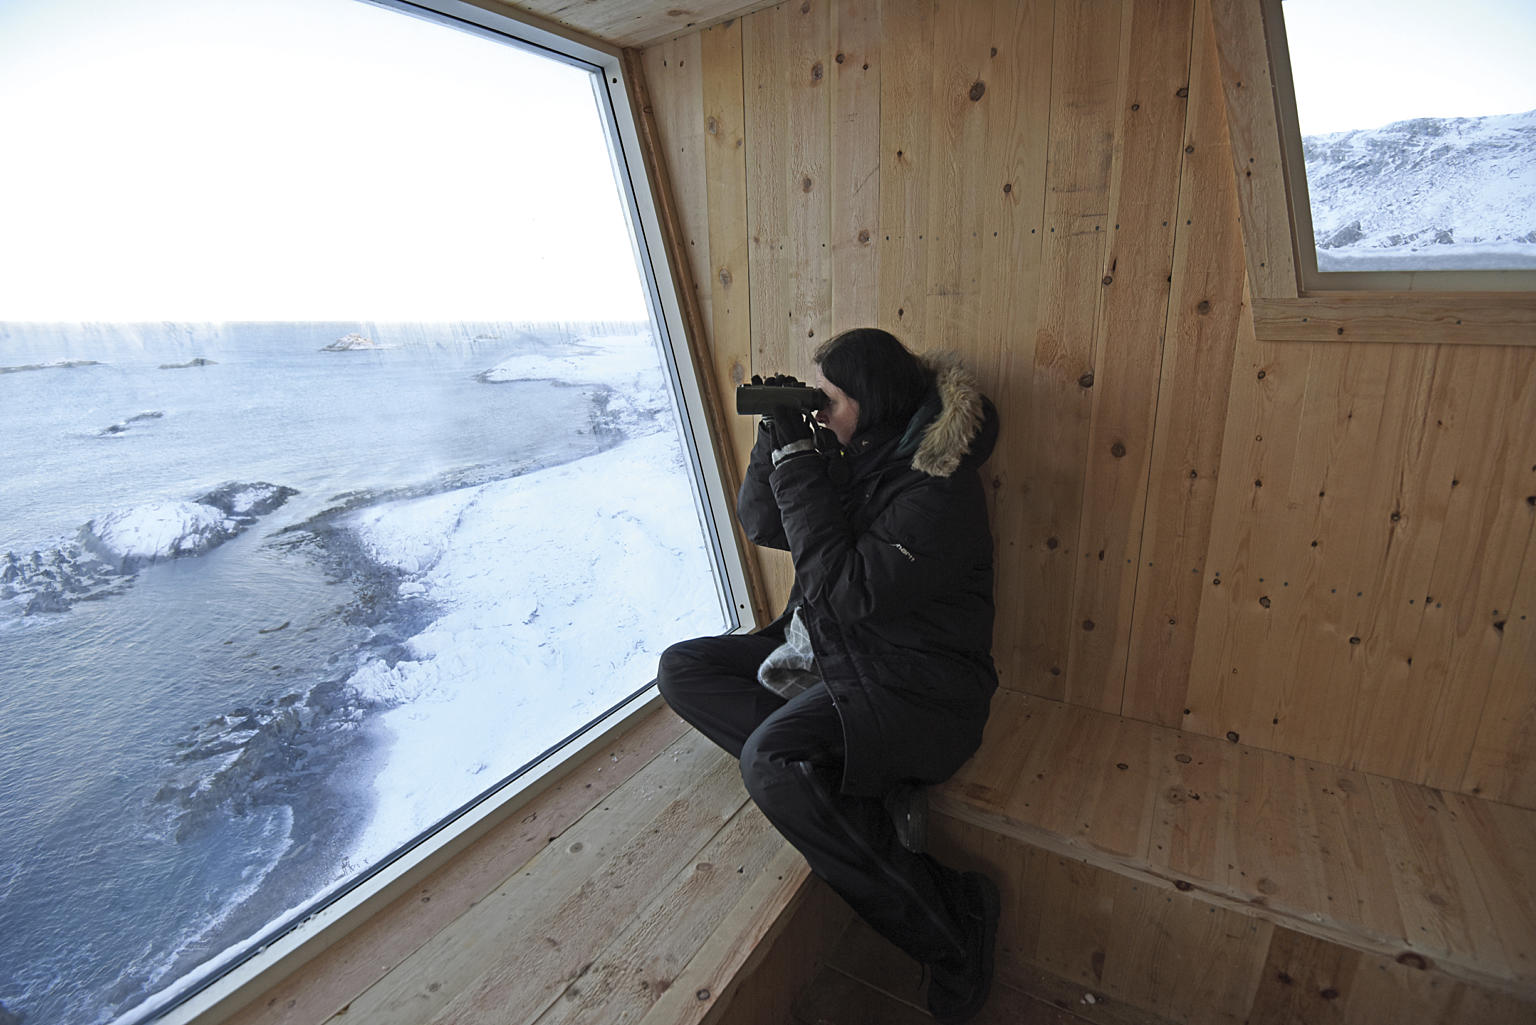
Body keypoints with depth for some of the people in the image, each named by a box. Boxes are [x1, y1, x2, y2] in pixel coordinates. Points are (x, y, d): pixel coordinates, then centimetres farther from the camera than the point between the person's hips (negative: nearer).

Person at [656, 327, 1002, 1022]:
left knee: (770, 761, -31)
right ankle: (858, 786, -8)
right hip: (824, 652, 9)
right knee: (681, 668, 2)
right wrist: (776, 439, -8)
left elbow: (848, 591, -28)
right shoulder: (849, 454, 4)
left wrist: (798, 461, -24)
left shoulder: (938, 488, -20)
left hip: (912, 687, -9)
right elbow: (761, 525, 8)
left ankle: (954, 924, -10)